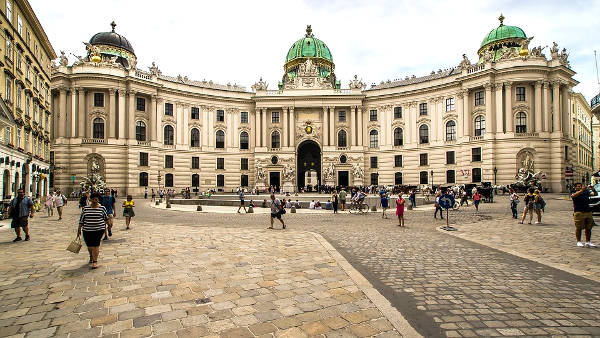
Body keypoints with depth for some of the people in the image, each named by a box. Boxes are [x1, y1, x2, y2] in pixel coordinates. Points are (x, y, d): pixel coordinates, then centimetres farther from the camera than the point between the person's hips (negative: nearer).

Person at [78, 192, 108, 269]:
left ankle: (95, 261, 1)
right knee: (89, 245, 12)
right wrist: (79, 229, 6)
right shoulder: (85, 208, 2)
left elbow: (105, 218, 12)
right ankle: (91, 256, 41)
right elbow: (81, 219, 6)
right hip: (87, 230, 2)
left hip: (99, 229, -2)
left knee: (96, 245, -7)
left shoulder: (102, 208, -1)